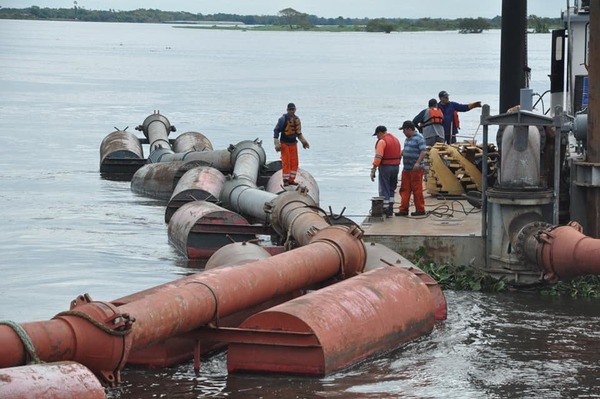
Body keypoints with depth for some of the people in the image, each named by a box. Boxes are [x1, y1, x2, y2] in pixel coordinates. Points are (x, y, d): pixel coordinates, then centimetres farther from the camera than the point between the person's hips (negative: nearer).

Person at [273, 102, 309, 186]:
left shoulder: (297, 119, 8)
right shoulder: (283, 119, -11)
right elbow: (276, 130, -10)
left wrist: (303, 141, 14)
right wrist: (277, 144, -14)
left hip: (293, 144, 6)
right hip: (285, 144, -6)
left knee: (294, 163, 4)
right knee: (286, 162, -7)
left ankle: (291, 180, 12)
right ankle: (285, 180, -1)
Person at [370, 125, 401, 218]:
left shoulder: (382, 141, -13)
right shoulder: (396, 139, 13)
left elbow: (378, 157, -20)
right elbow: (400, 154, 16)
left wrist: (373, 170, -19)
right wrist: (396, 164, 18)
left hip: (385, 167, -8)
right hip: (396, 167, 8)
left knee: (384, 190, -2)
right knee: (392, 189, 15)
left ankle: (385, 209, -4)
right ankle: (390, 209, 17)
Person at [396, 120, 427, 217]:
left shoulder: (419, 138, -11)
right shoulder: (407, 138, 16)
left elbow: (424, 152, -18)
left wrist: (418, 163, -26)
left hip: (416, 169, -9)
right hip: (406, 169, 9)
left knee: (417, 190, -3)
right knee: (405, 190, 7)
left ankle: (420, 210, 4)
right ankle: (403, 209, 9)